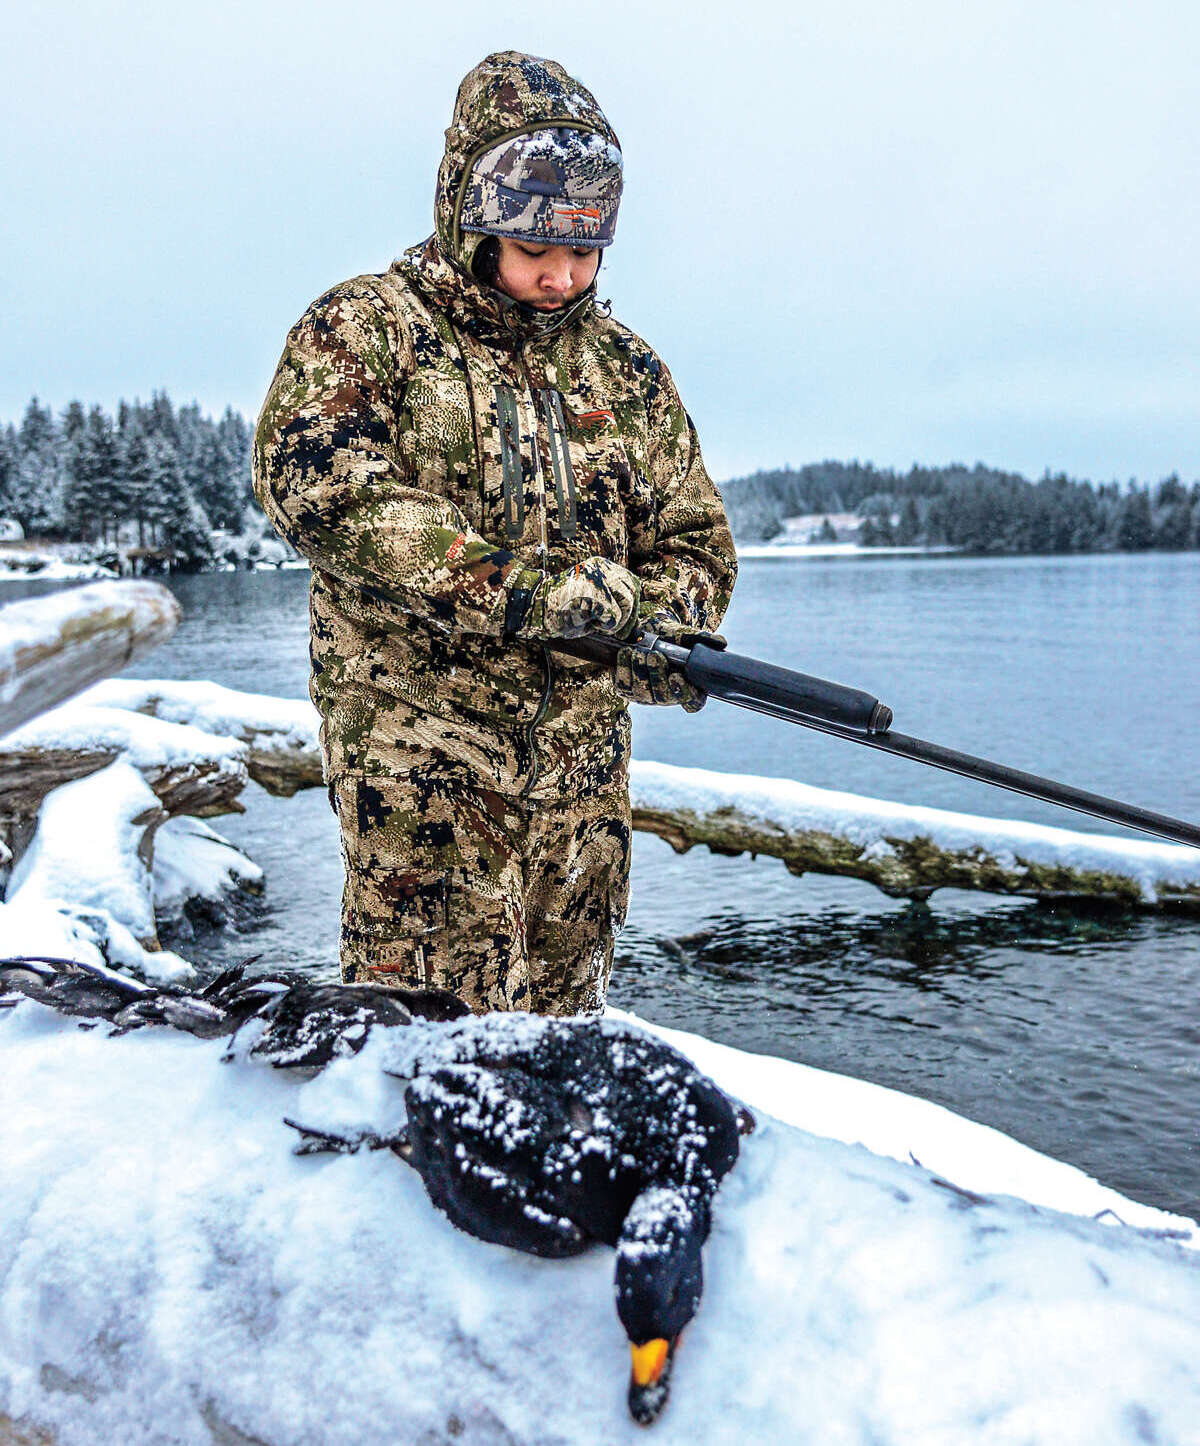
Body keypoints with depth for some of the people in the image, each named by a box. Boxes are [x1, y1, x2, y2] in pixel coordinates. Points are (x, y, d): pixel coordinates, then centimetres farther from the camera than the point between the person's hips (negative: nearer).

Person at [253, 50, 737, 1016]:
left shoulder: (626, 370, 12)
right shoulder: (363, 331, -2)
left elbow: (696, 539, 15)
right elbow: (323, 492, -19)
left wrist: (661, 630, -9)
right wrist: (523, 589, -25)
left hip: (581, 755, 5)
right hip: (416, 737, -4)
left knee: (562, 1010, 15)